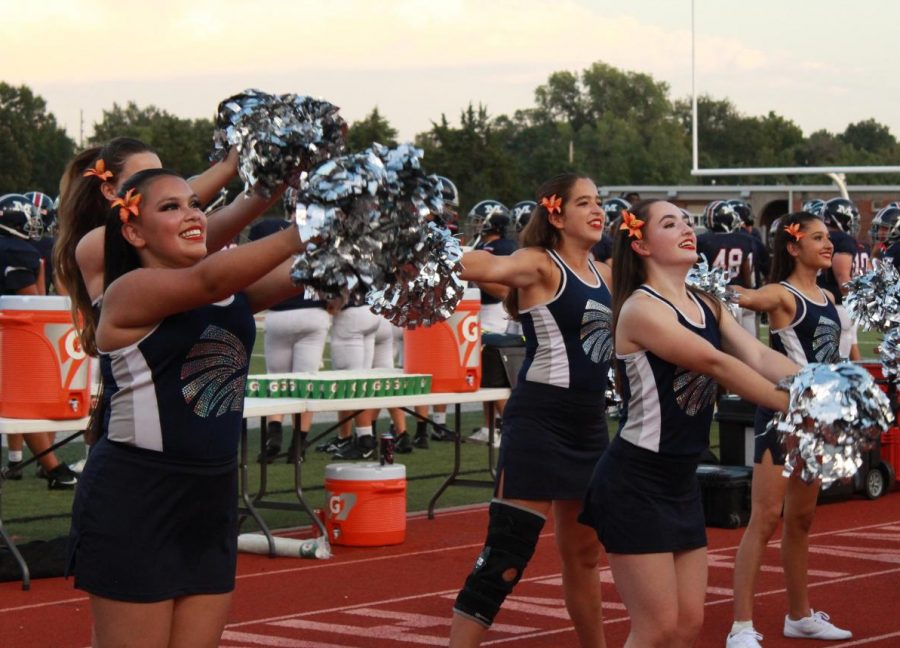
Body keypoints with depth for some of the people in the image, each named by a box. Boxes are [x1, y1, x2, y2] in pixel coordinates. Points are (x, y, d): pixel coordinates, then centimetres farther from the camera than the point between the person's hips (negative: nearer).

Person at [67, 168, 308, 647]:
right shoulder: (129, 291, -12)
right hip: (133, 503, -7)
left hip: (212, 500, 7)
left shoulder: (235, 288, 8)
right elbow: (208, 280, -29)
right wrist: (302, 232, -38)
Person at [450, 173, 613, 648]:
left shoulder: (603, 274, 13)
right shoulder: (540, 264, -10)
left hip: (589, 423, 8)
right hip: (539, 419, -8)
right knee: (506, 554, -12)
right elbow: (487, 268, -31)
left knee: (583, 554, 19)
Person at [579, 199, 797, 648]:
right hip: (635, 484, -8)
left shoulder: (706, 306, 10)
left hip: (681, 482, 8)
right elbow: (715, 363, -25)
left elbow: (760, 357, -4)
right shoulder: (641, 308, -16)